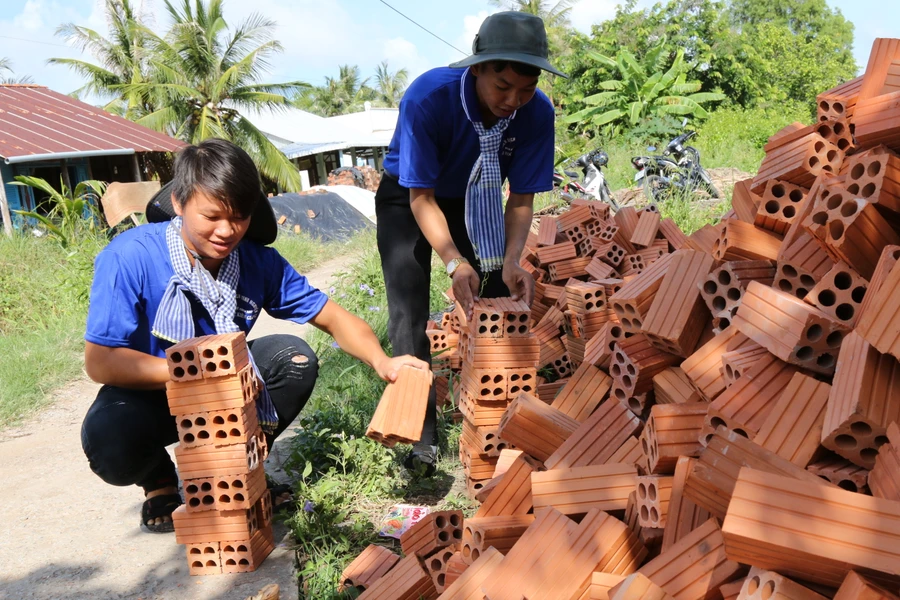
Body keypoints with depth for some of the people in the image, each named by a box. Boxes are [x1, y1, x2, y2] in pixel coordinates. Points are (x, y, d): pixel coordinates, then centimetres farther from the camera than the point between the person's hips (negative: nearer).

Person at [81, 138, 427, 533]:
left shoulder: (258, 261, -14)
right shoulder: (129, 257, -25)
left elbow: (333, 317, -12)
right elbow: (99, 362, -26)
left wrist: (381, 361, -32)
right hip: (149, 393, -3)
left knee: (294, 358, -22)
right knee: (107, 439, -34)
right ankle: (159, 482, 6)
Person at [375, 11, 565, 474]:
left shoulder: (537, 113, -25)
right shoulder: (427, 98, -35)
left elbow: (522, 198, -17)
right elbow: (421, 197, -30)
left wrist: (511, 260, -34)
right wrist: (454, 262, -43)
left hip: (475, 201, 3)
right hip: (408, 197, -3)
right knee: (409, 314, -14)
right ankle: (423, 436, -6)